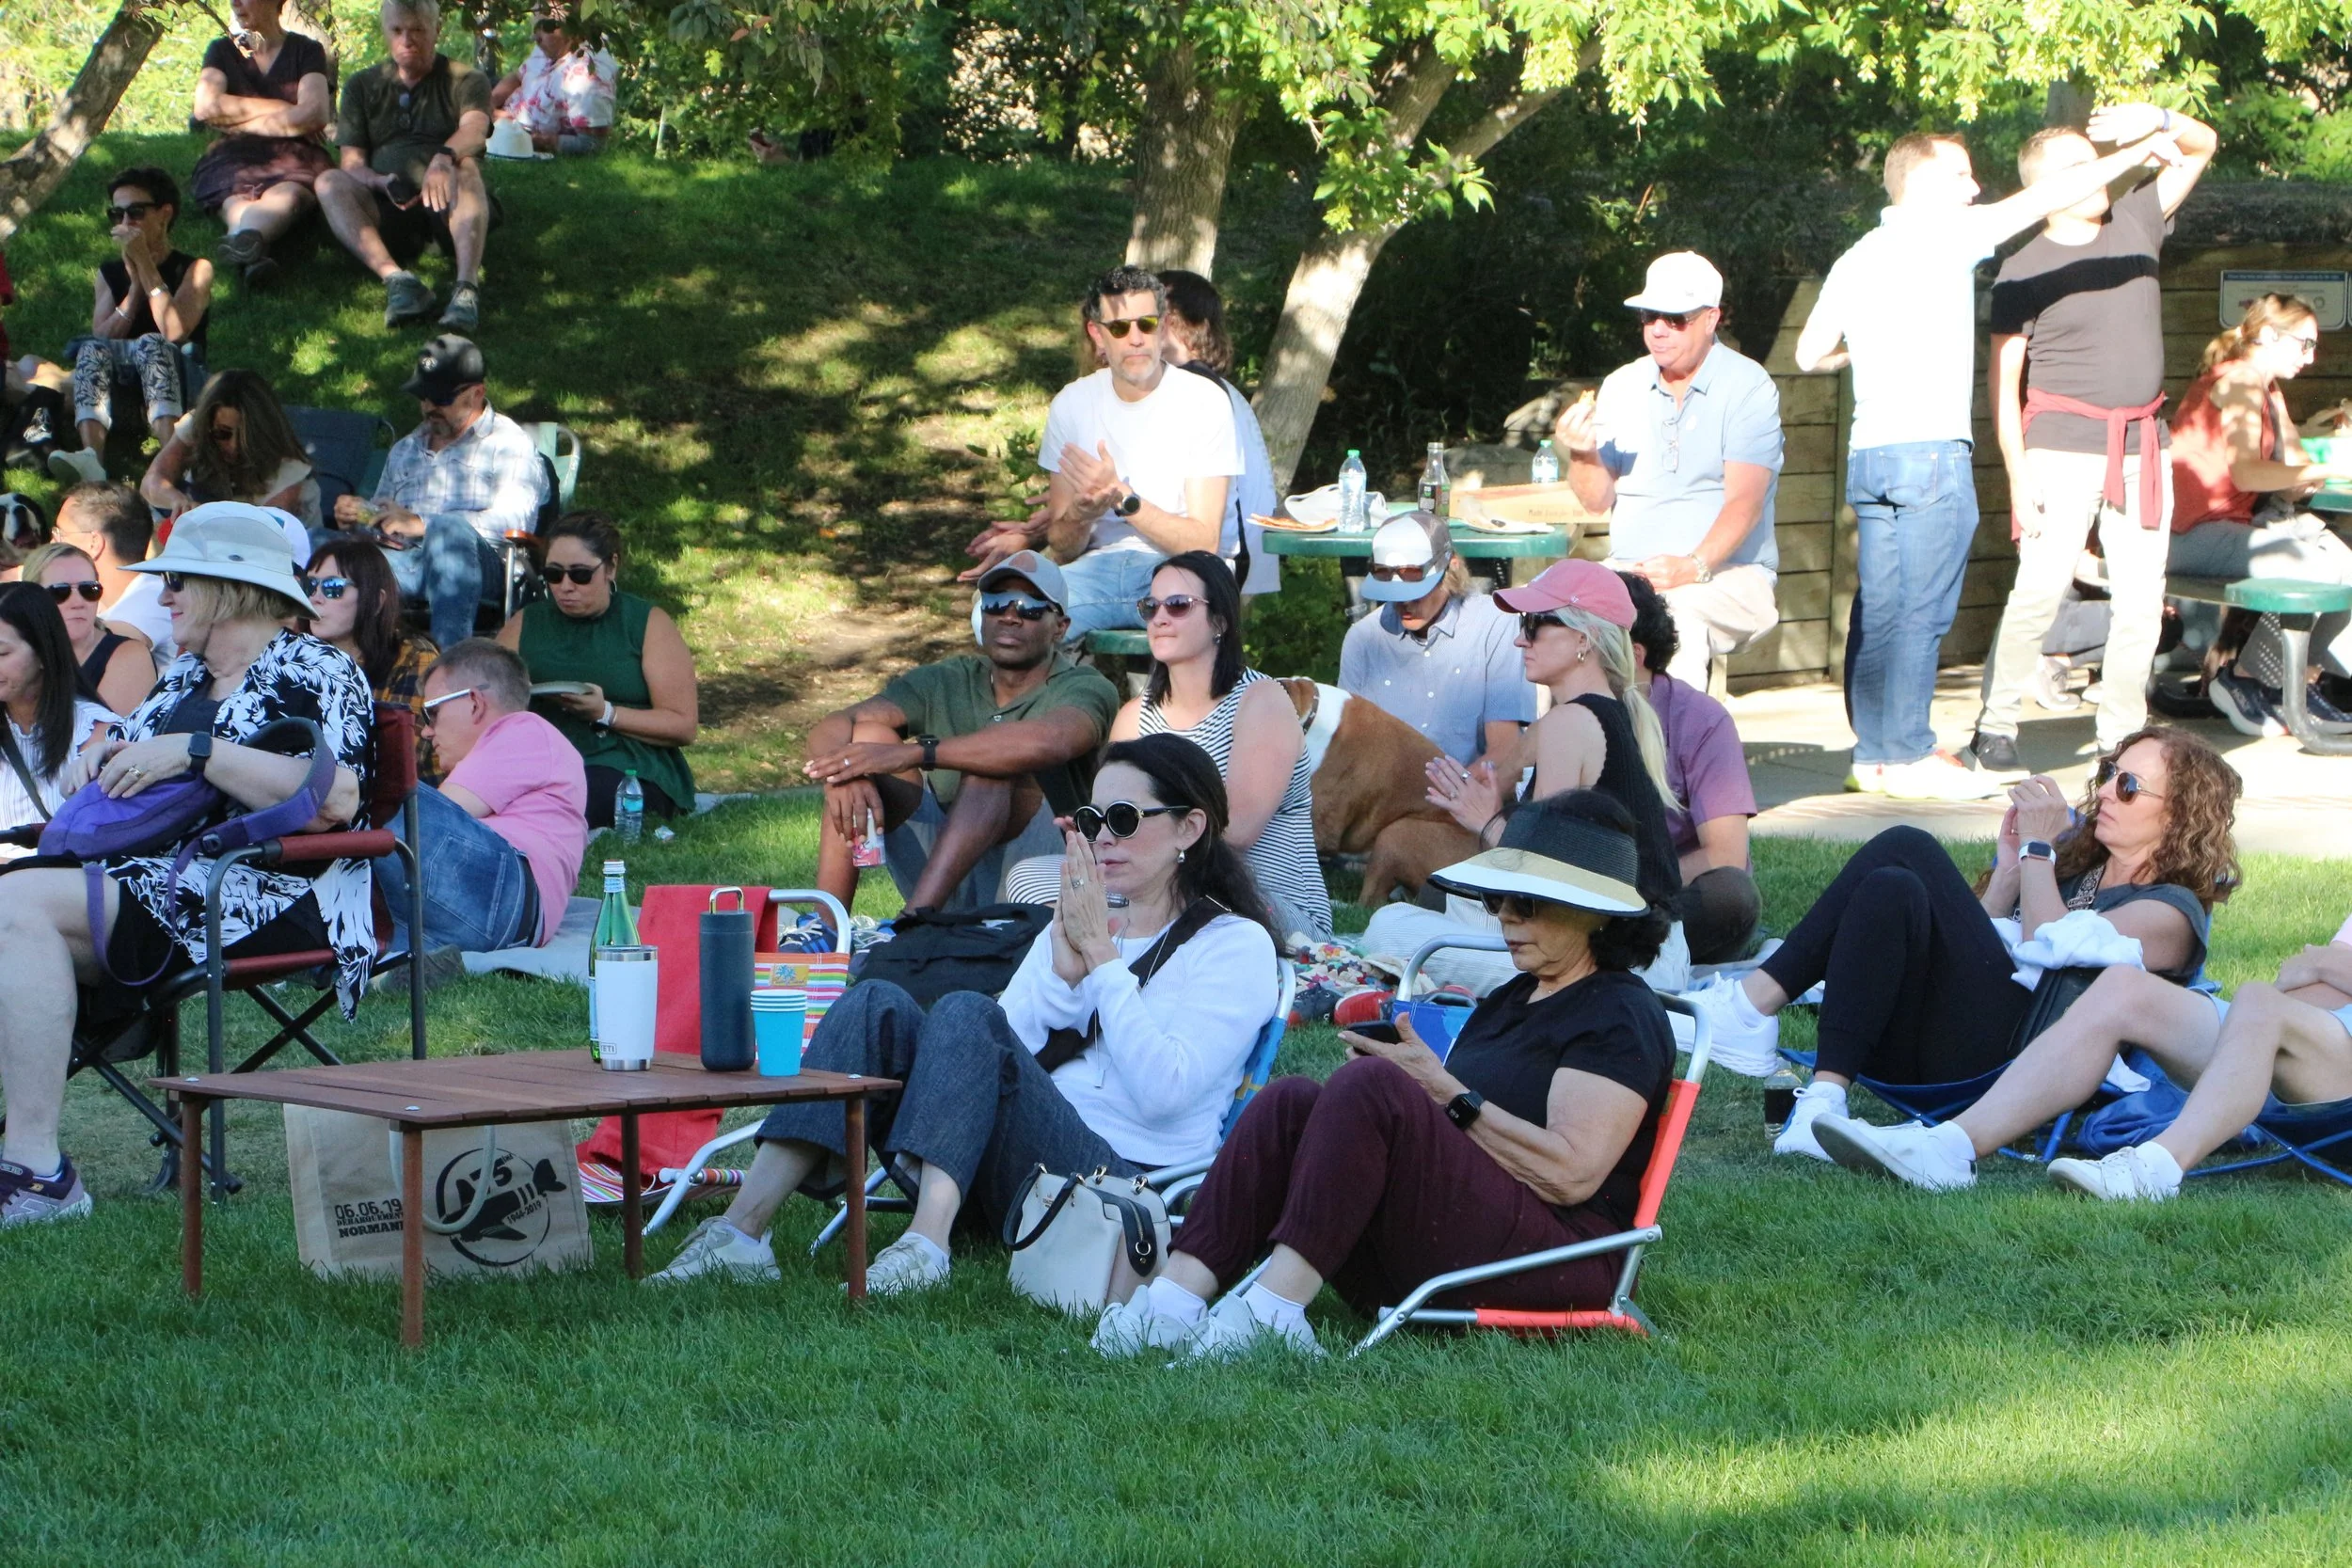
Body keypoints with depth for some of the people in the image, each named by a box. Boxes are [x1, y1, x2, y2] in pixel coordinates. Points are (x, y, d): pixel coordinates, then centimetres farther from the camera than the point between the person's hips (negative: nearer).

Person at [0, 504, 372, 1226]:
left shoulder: (314, 672, -2)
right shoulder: (185, 677, 25)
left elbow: (336, 797, -18)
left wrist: (196, 752, -18)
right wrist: (96, 757, 10)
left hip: (264, 901, -9)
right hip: (159, 875, 9)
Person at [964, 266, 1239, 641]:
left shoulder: (1203, 402, -2)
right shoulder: (1073, 404, 9)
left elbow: (1203, 542, -7)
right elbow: (1063, 549, 10)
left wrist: (1121, 497, -19)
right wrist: (1081, 516, -14)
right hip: (1097, 569, 3)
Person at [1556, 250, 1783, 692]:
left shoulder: (1747, 387, -3)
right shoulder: (1622, 387, 13)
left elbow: (1745, 501, -14)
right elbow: (1599, 499, 9)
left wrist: (1694, 567, -29)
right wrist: (1582, 456, -13)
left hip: (1728, 574, -4)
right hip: (1627, 570, 4)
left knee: (1679, 614, -37)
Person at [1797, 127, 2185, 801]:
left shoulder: (1855, 261, 16)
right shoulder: (1944, 235, -3)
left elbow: (1809, 354, 19)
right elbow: (2047, 195, -7)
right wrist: (2137, 153, -1)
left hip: (1868, 453, 7)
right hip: (1932, 448, -7)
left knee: (1878, 610, 8)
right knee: (1921, 609, -6)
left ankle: (1874, 753, 9)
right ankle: (1909, 756, -6)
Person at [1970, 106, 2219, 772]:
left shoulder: (2134, 223, 9)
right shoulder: (2023, 271, -3)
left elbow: (2202, 146, 15)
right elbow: (2003, 381, -4)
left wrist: (2157, 120, -8)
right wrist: (2018, 474, -11)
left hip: (2143, 449, 5)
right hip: (2064, 448, -5)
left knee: (2141, 600, 1)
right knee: (2040, 589, -12)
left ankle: (2121, 736, 9)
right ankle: (1996, 724, 0)